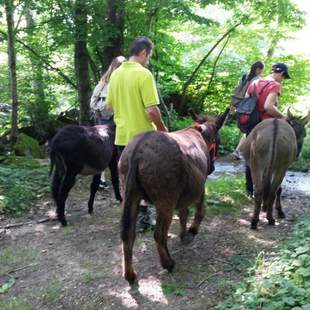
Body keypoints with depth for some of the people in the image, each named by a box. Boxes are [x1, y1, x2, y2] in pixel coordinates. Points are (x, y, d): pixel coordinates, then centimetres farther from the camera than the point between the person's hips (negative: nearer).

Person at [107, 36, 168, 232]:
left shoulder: (116, 74, 5)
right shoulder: (144, 74, -16)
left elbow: (110, 105, 14)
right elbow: (151, 109, -20)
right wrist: (163, 129, -6)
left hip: (122, 135, 6)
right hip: (143, 136, -6)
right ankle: (143, 216, 15)